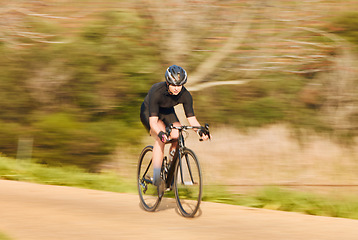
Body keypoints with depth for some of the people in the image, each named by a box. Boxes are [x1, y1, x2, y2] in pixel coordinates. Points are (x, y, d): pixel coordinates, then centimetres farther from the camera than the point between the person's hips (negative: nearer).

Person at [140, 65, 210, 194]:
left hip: (167, 112, 4)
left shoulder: (185, 95, -25)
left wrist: (200, 131, -42)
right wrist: (160, 133, -59)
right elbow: (153, 120, -41)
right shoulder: (156, 92, -37)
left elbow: (191, 118, -23)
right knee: (161, 138, -30)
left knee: (177, 137, -21)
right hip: (148, 111, -4)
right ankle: (157, 177, -28)